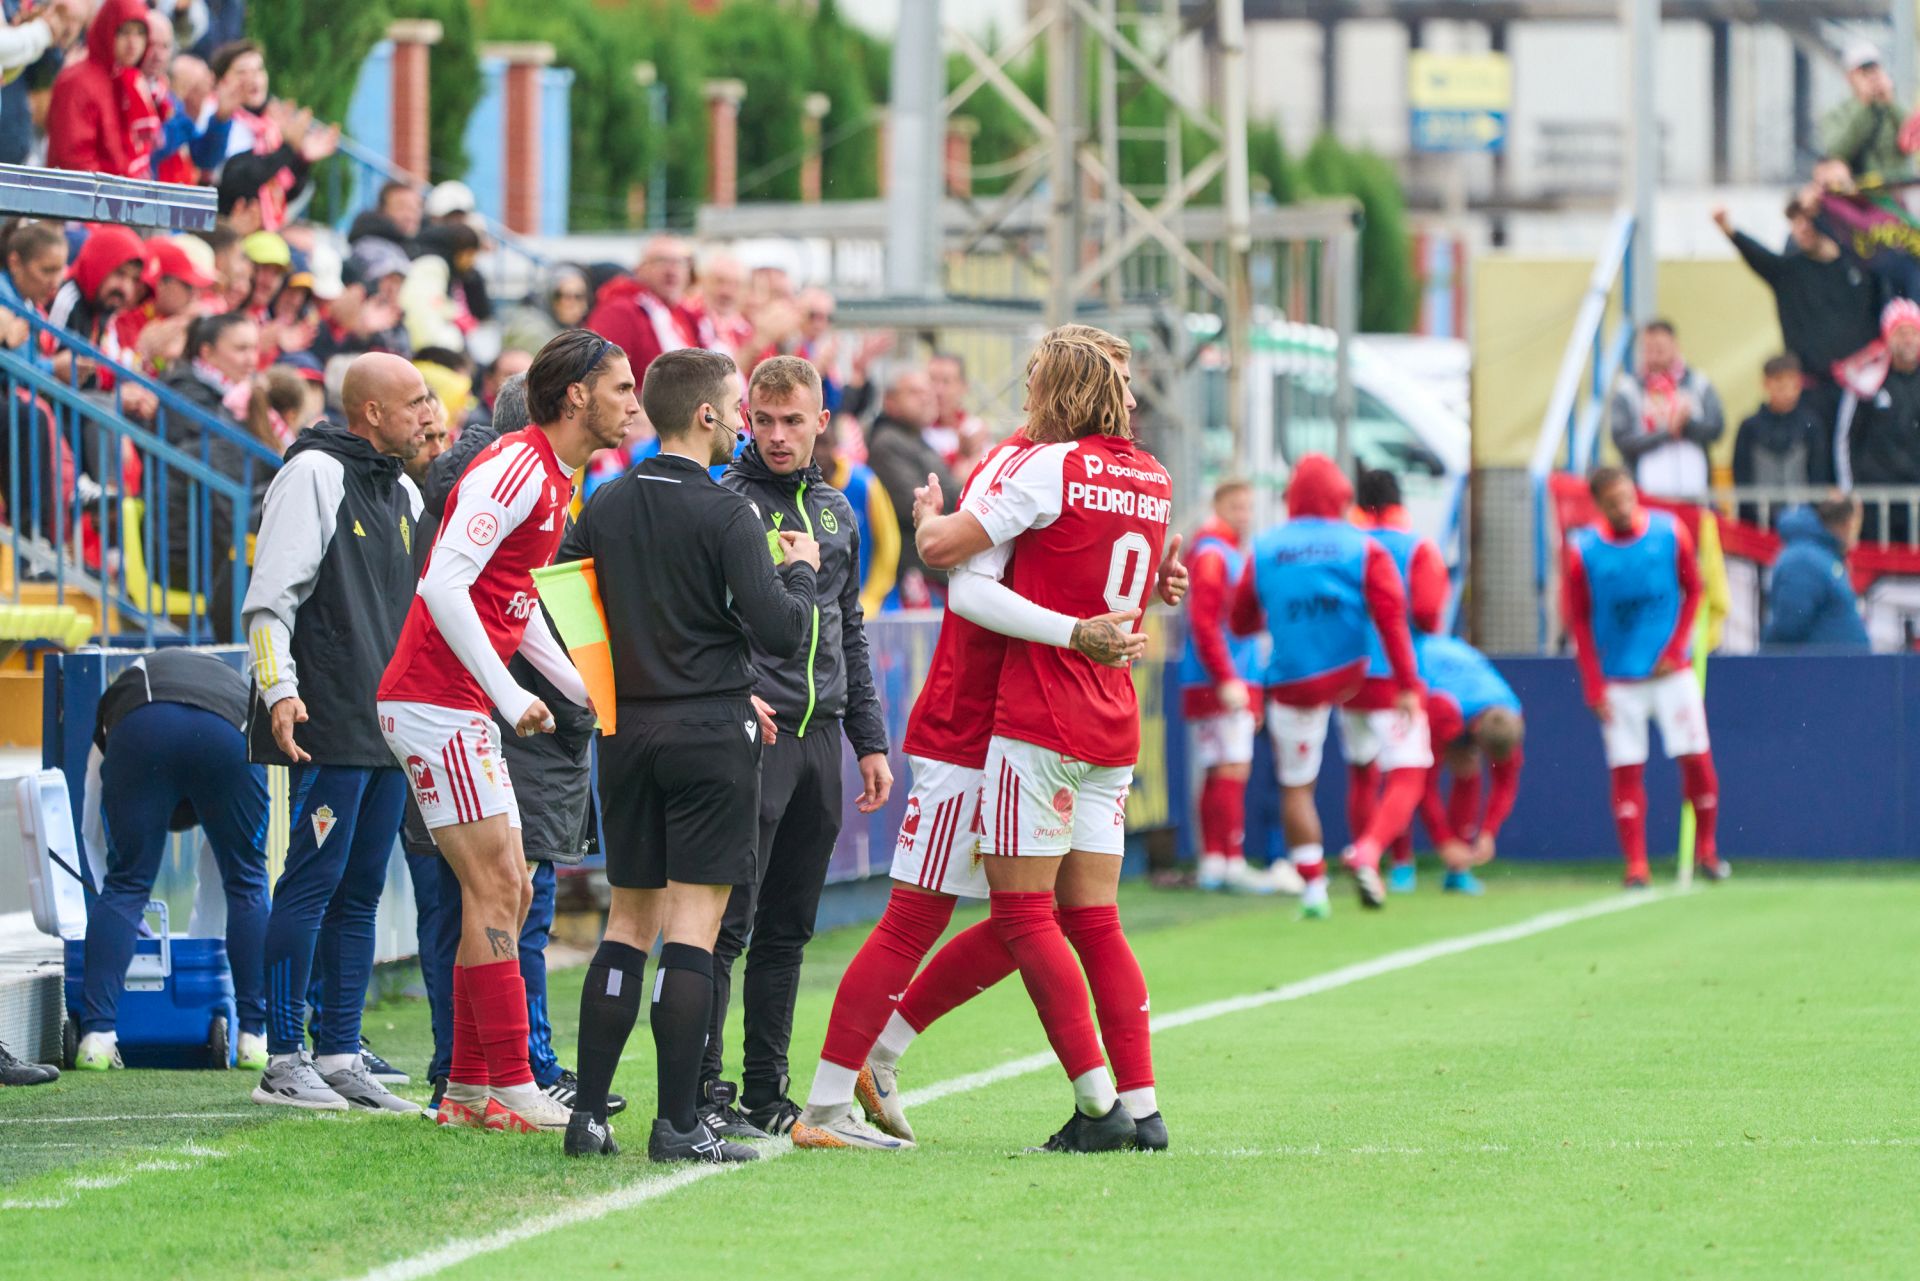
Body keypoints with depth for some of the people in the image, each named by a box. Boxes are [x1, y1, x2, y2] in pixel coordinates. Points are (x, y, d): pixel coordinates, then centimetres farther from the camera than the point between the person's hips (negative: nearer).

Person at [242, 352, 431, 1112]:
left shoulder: (403, 492, 19)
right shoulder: (314, 475, -7)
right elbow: (271, 595, -12)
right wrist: (279, 688, -21)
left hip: (392, 727, 8)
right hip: (328, 726, -8)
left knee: (362, 890, 8)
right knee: (313, 881, -9)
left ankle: (340, 1056, 12)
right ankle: (284, 1062, -7)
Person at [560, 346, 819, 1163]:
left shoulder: (604, 509, 6)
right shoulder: (724, 515, -12)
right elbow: (782, 632, -15)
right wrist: (800, 570, 5)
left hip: (628, 731, 6)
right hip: (711, 730, -6)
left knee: (627, 923, 12)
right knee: (693, 926, -5)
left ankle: (589, 1114, 8)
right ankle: (677, 1122, -8)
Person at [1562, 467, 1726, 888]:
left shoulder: (1670, 533, -5)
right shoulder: (1583, 550, -8)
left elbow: (1693, 590, 6)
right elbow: (1579, 621, -3)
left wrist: (1676, 649, -4)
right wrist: (1594, 688, -7)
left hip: (1671, 670, 1)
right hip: (1618, 677, -1)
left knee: (1697, 759, -3)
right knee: (1626, 771, -4)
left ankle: (1706, 849, 15)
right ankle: (1636, 865, 1)